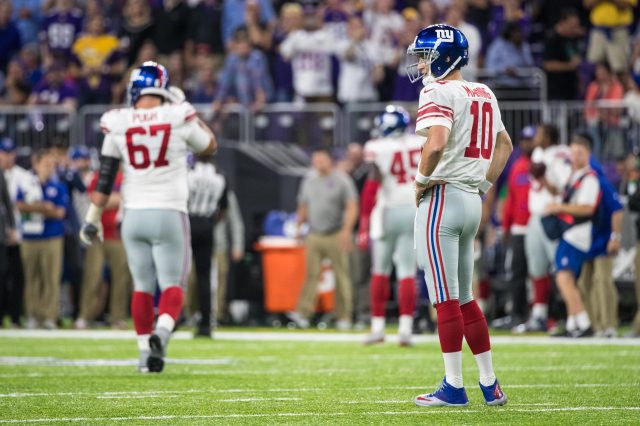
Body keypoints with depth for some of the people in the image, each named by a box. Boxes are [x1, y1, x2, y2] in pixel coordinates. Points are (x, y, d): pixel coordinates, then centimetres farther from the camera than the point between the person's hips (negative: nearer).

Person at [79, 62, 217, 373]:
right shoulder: (179, 118, -6)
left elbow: (105, 179, 1)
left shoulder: (118, 125, -2)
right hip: (169, 214, -2)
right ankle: (162, 330, -25)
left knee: (142, 286, 12)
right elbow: (209, 146, 14)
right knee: (172, 284, 2)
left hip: (134, 215, 2)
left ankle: (146, 352, 11)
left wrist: (93, 218, 9)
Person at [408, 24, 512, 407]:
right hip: (472, 202, 8)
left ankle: (454, 386, -2)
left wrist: (422, 179, -13)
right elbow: (505, 145, 24)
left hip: (441, 198, -8)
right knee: (464, 297, 16)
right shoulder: (484, 95, 14)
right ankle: (490, 384, 16)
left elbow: (436, 143, -29)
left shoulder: (439, 93, -13)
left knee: (445, 297, -4)